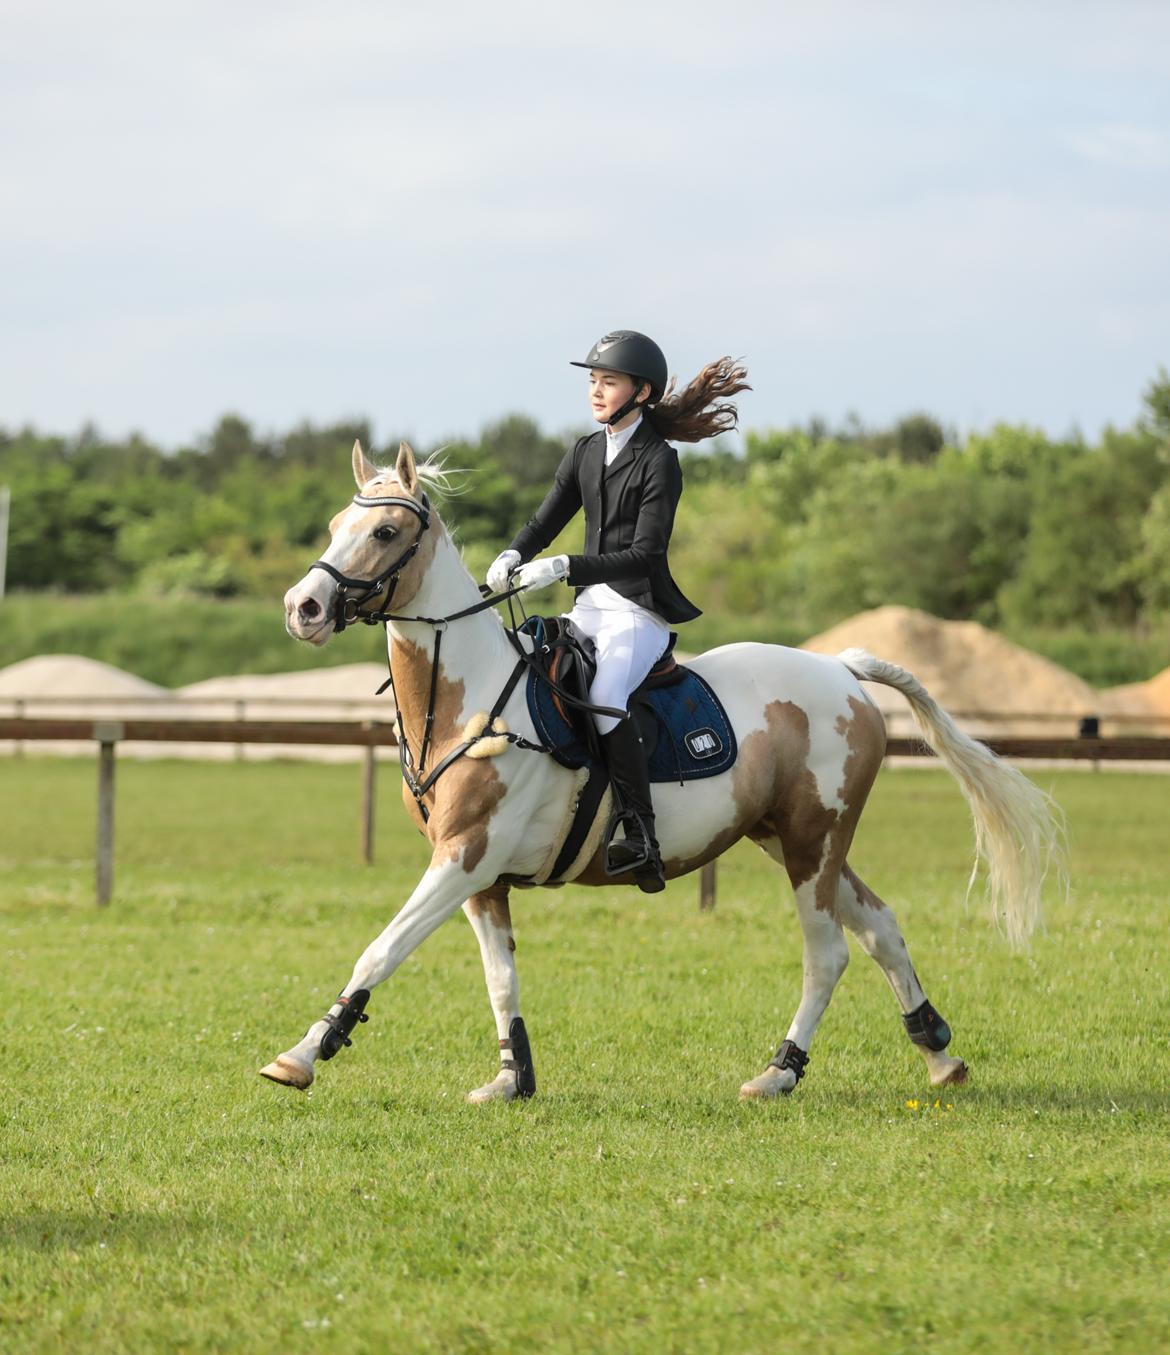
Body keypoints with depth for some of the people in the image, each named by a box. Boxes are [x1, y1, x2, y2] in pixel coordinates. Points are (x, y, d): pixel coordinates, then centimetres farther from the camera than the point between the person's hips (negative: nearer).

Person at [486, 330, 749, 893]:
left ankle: (639, 837, -32)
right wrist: (512, 557, -10)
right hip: (591, 606, 8)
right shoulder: (585, 453, 13)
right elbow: (545, 520, 13)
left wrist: (567, 567, -26)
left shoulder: (658, 462, -10)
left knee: (605, 698, -31)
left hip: (639, 610, -8)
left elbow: (645, 555, -16)